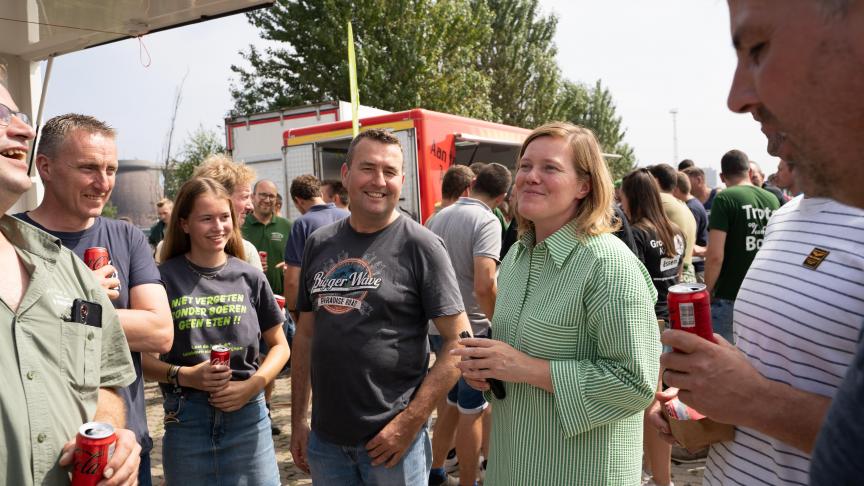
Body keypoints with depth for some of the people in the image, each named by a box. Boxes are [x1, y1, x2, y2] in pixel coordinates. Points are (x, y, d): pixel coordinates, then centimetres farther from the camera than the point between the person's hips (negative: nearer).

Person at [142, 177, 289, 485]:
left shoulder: (250, 278, 1)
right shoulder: (163, 278, -4)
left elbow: (280, 346, 8)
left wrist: (253, 384, -8)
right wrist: (185, 376, -16)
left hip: (247, 416, 1)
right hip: (186, 420, -1)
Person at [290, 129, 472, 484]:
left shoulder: (420, 246, -10)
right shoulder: (319, 244, 3)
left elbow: (459, 341, -12)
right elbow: (306, 335, 10)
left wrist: (410, 424, -15)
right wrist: (297, 421, 9)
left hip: (391, 440, -4)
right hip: (325, 440, 4)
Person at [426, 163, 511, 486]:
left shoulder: (437, 217, 7)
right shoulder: (486, 220, -16)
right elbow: (484, 284, -28)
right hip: (472, 329, -7)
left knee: (453, 402, 24)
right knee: (471, 411, 8)